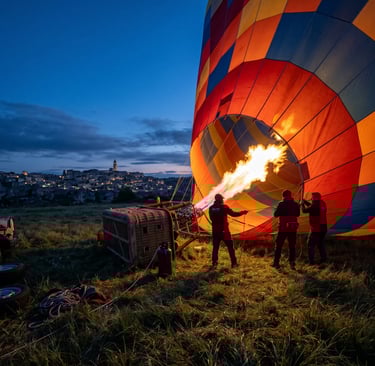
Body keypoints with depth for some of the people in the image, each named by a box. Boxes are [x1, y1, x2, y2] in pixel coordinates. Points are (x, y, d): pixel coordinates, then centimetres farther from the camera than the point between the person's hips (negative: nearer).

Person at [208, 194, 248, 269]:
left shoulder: (211, 208, 1)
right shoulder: (224, 207, -11)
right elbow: (233, 214, -9)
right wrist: (243, 212, 4)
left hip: (215, 231, 4)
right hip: (224, 231, -3)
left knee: (215, 247, 11)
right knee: (230, 246, 8)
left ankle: (214, 263, 11)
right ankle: (234, 263, 11)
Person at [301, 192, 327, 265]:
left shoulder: (314, 205, -19)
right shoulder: (323, 204, 7)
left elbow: (304, 210, -10)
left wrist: (302, 204, 8)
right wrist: (305, 201, 23)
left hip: (315, 229, -8)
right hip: (323, 228, 8)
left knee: (310, 244, 0)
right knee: (320, 243, 22)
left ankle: (311, 261, -2)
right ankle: (323, 258, 24)